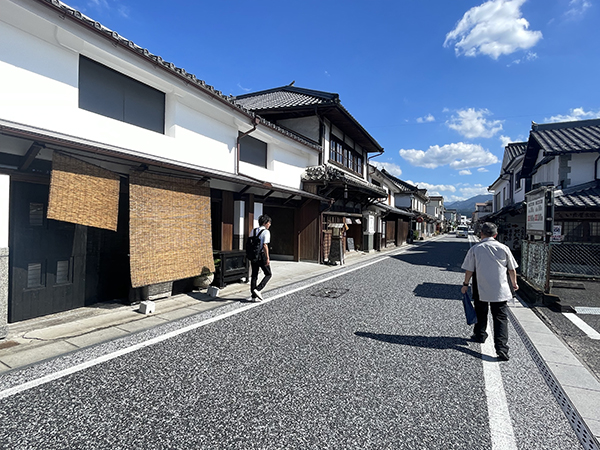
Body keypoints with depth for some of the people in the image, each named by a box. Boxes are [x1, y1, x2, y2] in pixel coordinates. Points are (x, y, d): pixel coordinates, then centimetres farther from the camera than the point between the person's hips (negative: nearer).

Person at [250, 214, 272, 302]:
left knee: (254, 276, 11)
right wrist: (267, 258, -16)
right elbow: (265, 245, -18)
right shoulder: (266, 232, -10)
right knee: (268, 274, 10)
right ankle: (258, 289, -3)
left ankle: (254, 296, 15)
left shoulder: (253, 231, 11)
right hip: (262, 255, -7)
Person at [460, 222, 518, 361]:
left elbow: (469, 270, -3)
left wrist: (465, 284, 11)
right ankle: (501, 347, -5)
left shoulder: (475, 249, -6)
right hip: (500, 291, 0)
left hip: (481, 290, 0)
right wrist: (514, 284, 23)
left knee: (481, 313, 20)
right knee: (501, 318, 3)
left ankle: (480, 335, 37)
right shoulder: (503, 248, -2)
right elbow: (512, 269, 7)